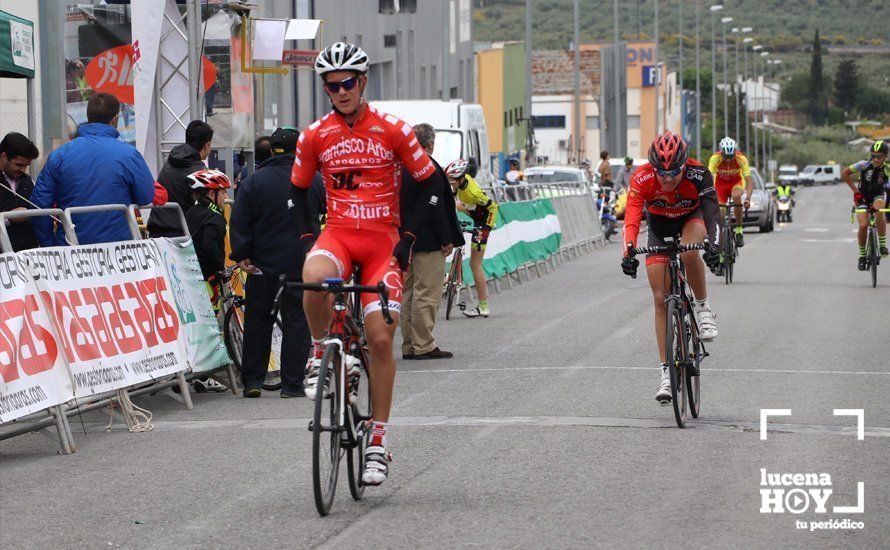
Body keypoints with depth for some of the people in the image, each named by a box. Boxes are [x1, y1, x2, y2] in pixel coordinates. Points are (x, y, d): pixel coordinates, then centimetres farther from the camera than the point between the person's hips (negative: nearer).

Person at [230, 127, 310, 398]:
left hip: (263, 264, 1)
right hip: (301, 264, -1)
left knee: (258, 322, 9)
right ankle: (292, 383, -1)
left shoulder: (254, 181, 0)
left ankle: (252, 381, 8)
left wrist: (241, 254, -3)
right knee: (296, 321, 2)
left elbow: (239, 221, -5)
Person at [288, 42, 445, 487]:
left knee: (381, 338, -9)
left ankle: (378, 442, 2)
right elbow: (298, 191, 16)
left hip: (382, 241, -1)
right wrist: (306, 237, 1)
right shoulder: (315, 136, 3)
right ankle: (319, 353, -6)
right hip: (337, 234, 1)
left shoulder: (394, 131, -3)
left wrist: (408, 236, -4)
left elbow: (431, 184, 4)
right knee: (313, 278, -36)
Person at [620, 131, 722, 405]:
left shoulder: (698, 174, -32)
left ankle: (703, 307, -13)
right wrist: (629, 252, -54)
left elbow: (712, 212, -39)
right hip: (660, 226, 1)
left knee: (689, 252, -38)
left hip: (692, 219, -1)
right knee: (661, 299, -6)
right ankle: (666, 372, -1)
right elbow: (631, 218, -37)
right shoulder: (642, 179, -30)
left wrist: (713, 246, -56)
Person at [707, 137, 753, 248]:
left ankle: (739, 230, -22)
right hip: (720, 182, 1)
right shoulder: (715, 158, -30)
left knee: (736, 196, -33)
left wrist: (748, 198, -48)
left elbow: (749, 181, -32)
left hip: (737, 181, -1)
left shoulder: (741, 159, -30)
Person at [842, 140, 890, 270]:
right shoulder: (864, 165, -22)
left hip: (878, 196, 0)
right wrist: (855, 190, -14)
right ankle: (862, 255, 6)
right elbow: (844, 173, -12)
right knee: (863, 225, -18)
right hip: (862, 197, 0)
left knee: (879, 210, -36)